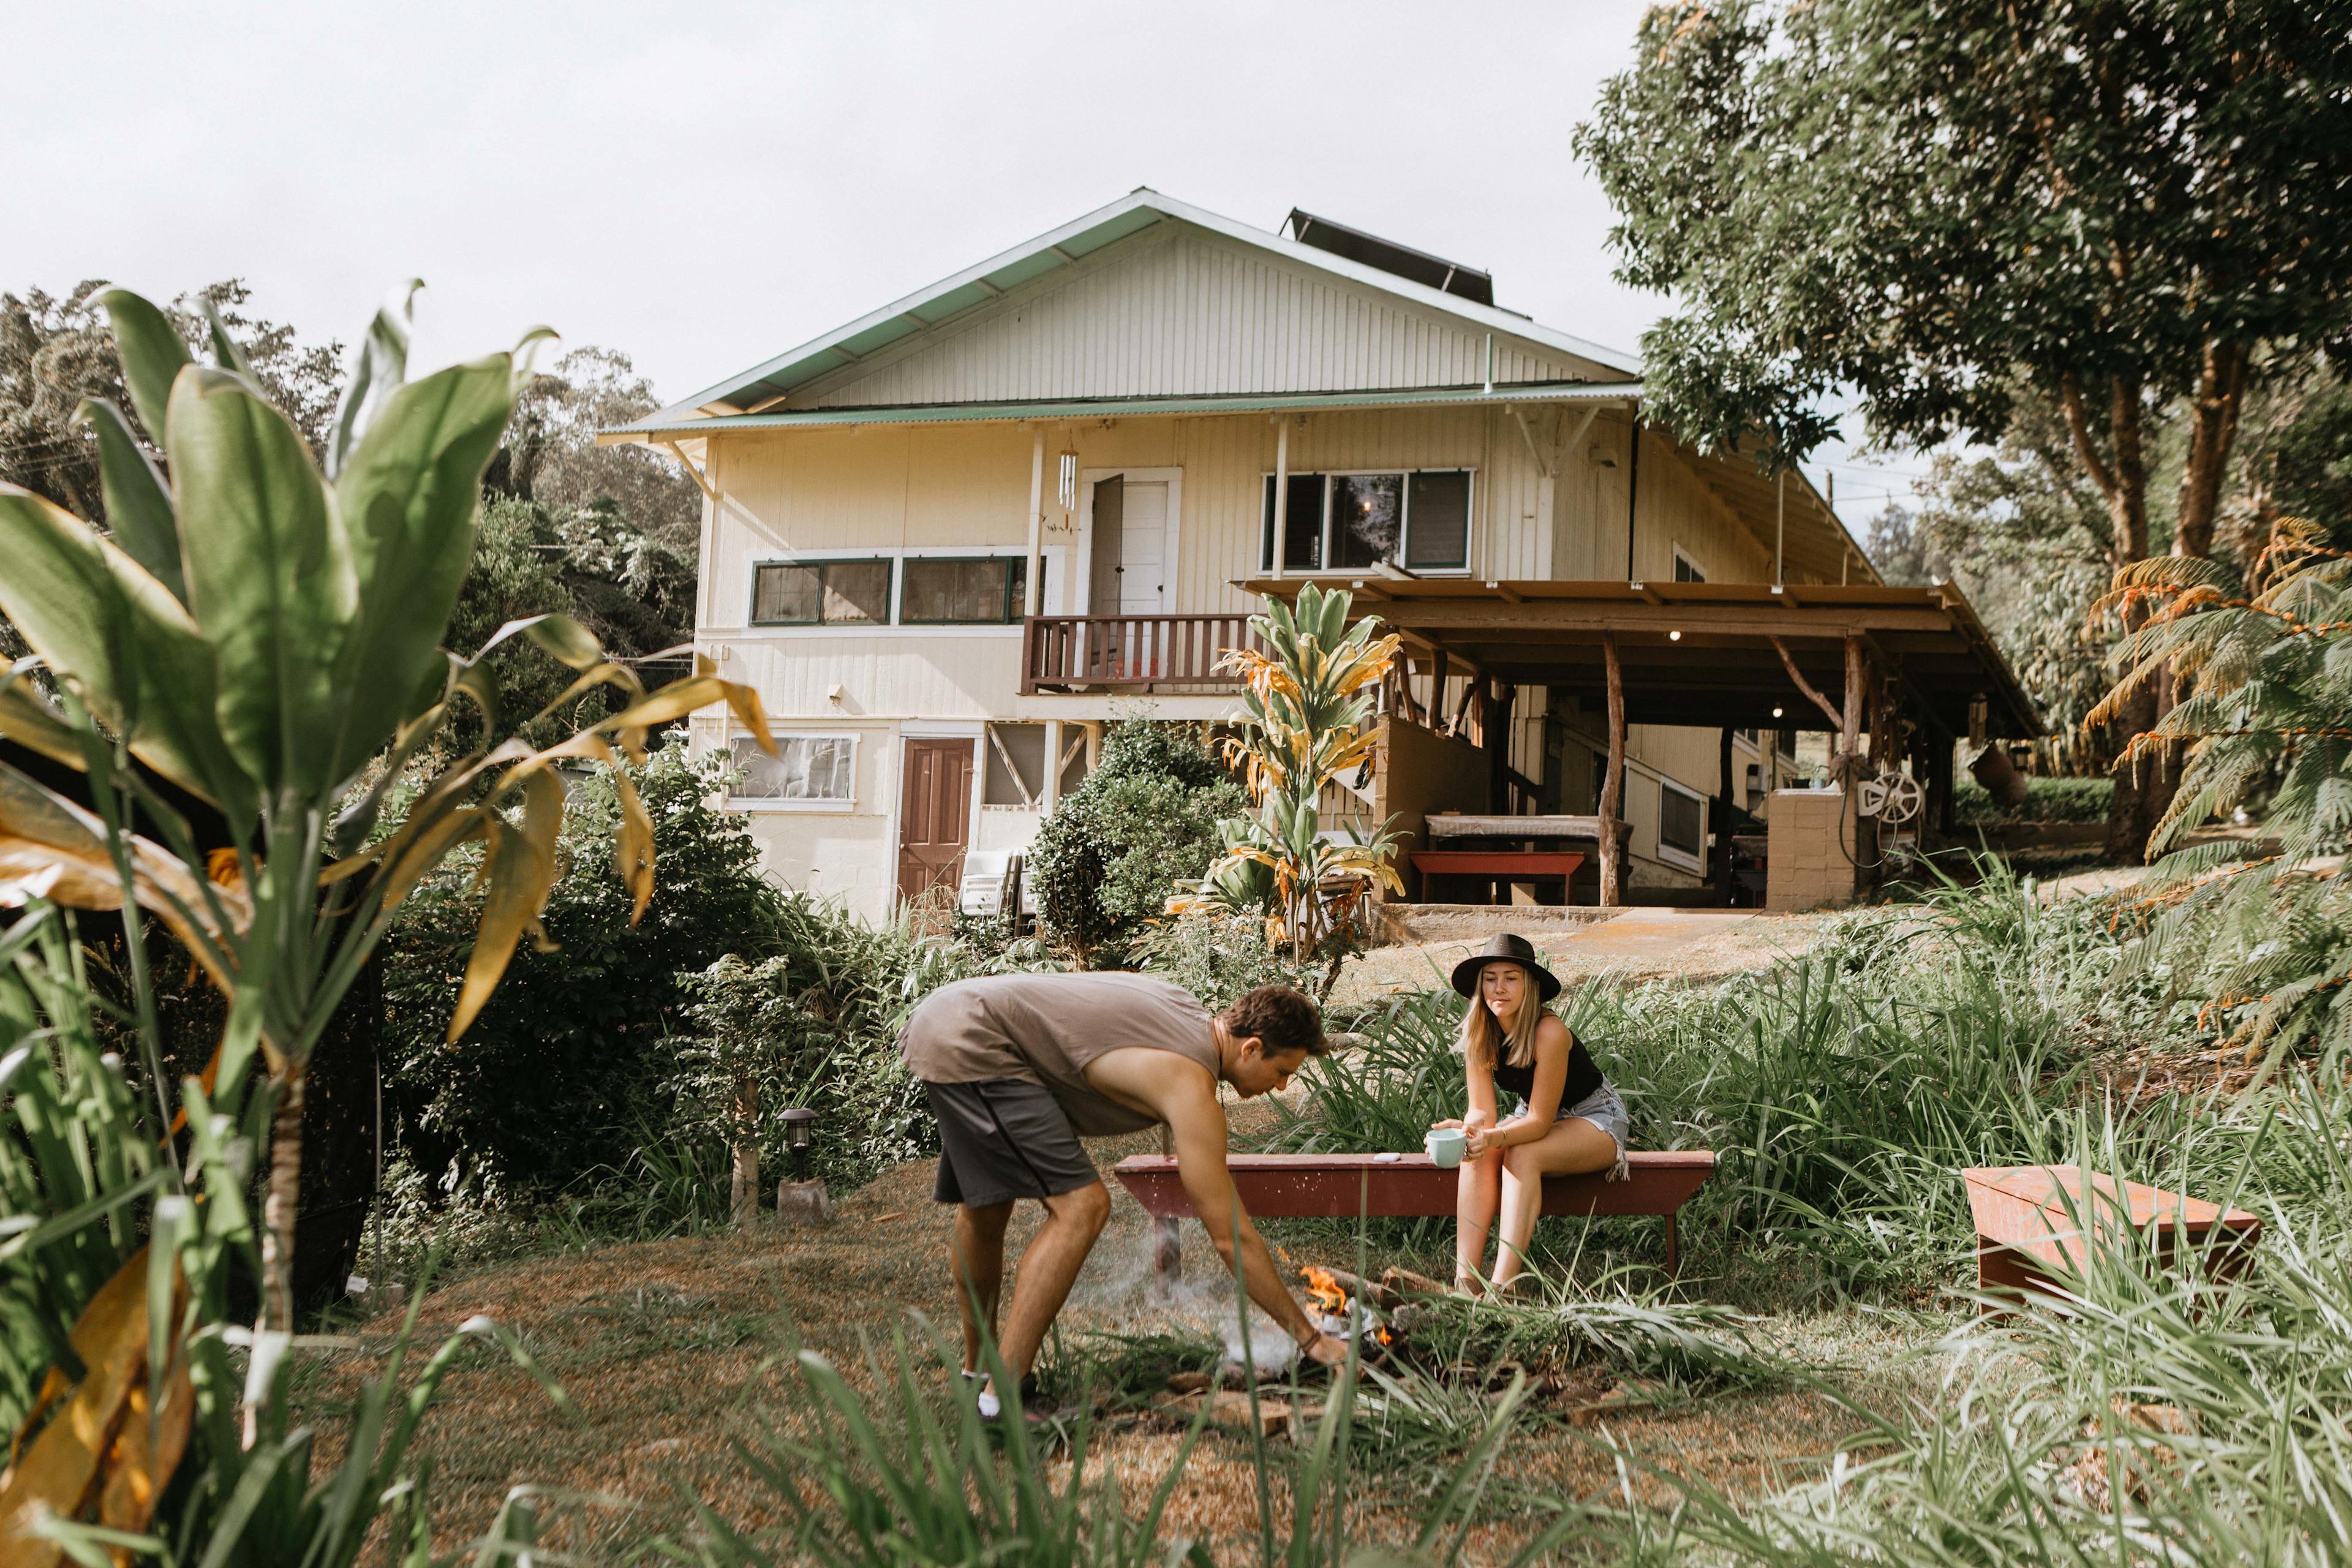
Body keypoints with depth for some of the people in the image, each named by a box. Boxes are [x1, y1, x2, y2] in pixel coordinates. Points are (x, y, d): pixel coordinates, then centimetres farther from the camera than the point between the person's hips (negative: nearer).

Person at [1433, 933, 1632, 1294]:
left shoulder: (1549, 1034, -31)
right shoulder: (1479, 1035, -13)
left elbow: (1540, 1121, -29)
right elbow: (1483, 1112, -13)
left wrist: (1494, 1138, -47)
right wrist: (1467, 1130, -37)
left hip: (1595, 1118, -5)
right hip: (1535, 1117, 5)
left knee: (1522, 1156, -33)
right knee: (1476, 1156, -24)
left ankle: (1503, 1284, -38)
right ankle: (1465, 1279, -32)